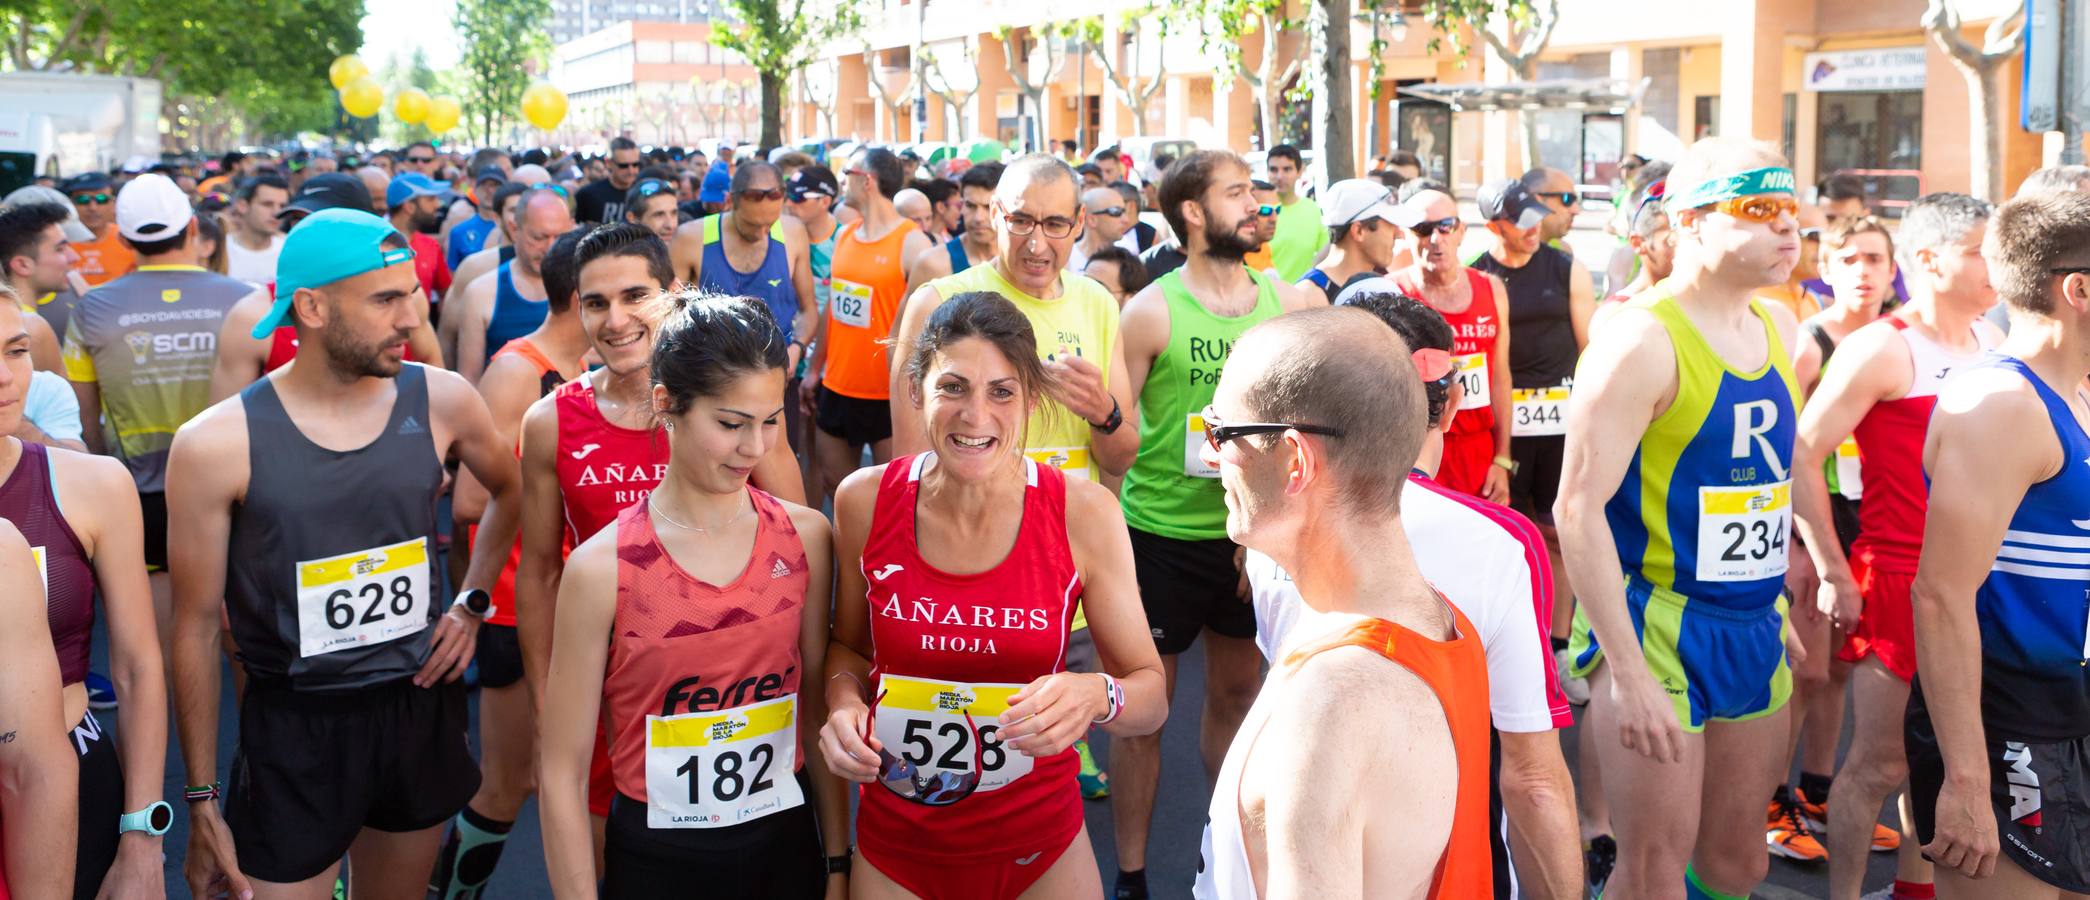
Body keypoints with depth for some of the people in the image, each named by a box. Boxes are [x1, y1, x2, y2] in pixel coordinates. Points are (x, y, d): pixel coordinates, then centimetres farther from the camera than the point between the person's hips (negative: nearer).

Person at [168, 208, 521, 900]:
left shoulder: (440, 401, -5)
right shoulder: (217, 444, -12)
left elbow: (509, 490, 17)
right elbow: (197, 627, -6)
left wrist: (472, 603, 4)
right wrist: (202, 803, -3)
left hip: (420, 710, 3)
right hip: (294, 731, -3)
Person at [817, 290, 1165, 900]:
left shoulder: (1085, 513, -15)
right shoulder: (863, 500, -10)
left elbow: (1151, 696, -9)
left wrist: (1097, 696, -29)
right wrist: (844, 702, -13)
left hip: (1036, 845, -1)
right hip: (896, 841, 1)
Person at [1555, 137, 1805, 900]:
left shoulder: (1778, 326, 8)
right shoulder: (1642, 338, -16)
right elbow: (1578, 508, -21)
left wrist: (1778, 608, 16)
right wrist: (1627, 671, -23)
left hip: (1756, 628, 7)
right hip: (1656, 624, -7)